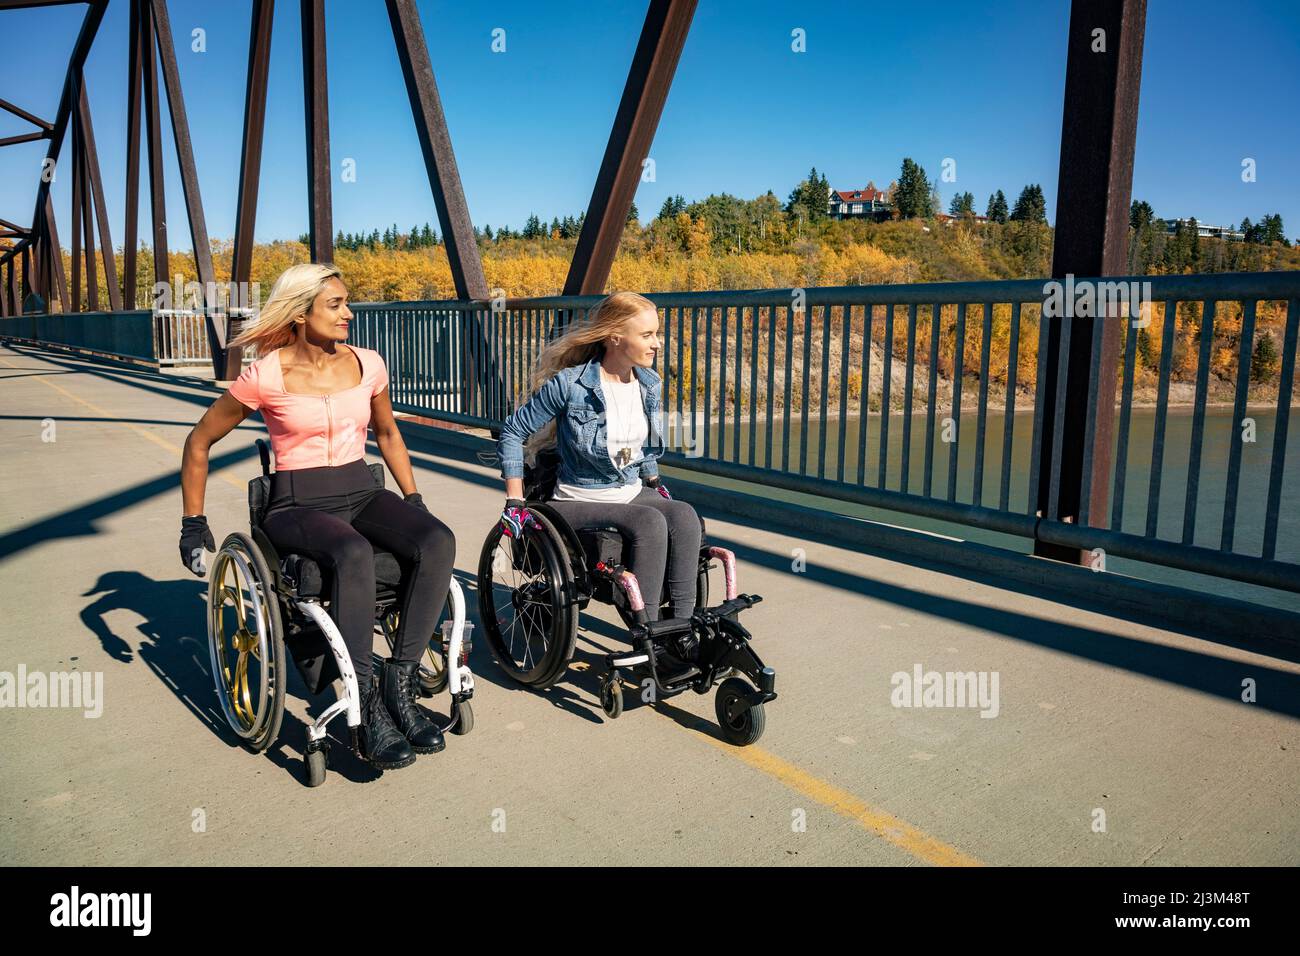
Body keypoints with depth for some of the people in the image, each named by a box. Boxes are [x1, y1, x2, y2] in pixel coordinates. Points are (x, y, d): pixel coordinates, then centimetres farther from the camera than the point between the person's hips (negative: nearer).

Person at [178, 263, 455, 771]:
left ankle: (399, 682, -21)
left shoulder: (368, 364, 5)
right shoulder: (266, 376, -7)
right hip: (297, 503, -4)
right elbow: (199, 442, 5)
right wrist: (193, 523, 4)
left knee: (438, 541, -28)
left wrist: (414, 499, 15)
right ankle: (368, 706, -29)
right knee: (353, 553, -39)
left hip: (362, 493, 4)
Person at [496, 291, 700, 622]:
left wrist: (653, 481, 15)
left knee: (684, 515, -27)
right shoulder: (569, 384, -14)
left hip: (633, 492, 6)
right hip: (580, 501, -5)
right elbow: (512, 431, -5)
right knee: (651, 522, -33)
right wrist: (515, 502, -8)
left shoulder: (650, 385, 5)